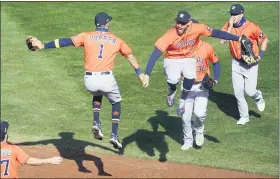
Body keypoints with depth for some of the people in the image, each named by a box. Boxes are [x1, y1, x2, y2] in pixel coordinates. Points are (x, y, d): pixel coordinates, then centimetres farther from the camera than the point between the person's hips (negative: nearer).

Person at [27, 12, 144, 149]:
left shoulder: (86, 36, 8)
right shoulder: (116, 40, 12)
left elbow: (66, 41, -1)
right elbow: (130, 56, 18)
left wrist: (43, 46, -5)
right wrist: (139, 73, 27)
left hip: (89, 80, 1)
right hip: (106, 79, -1)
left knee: (97, 95, 35)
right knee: (116, 102, 25)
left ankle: (96, 123, 14)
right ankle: (114, 135, 12)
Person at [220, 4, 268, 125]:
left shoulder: (251, 27, -18)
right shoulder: (228, 25, -7)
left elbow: (264, 39, -5)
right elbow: (222, 41, -18)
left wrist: (261, 55, -15)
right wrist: (230, 27, -22)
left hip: (250, 63, -4)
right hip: (236, 63, 4)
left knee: (249, 91, -5)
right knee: (238, 92, 5)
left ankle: (258, 97, 32)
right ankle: (244, 116, 22)